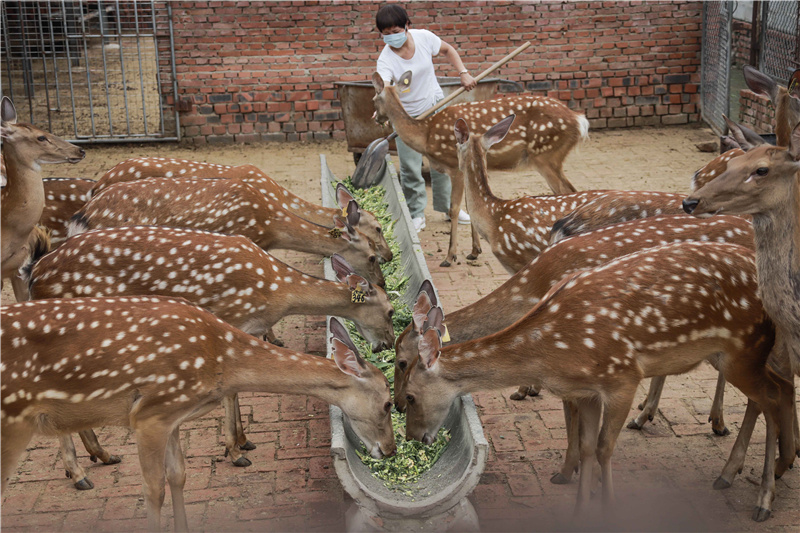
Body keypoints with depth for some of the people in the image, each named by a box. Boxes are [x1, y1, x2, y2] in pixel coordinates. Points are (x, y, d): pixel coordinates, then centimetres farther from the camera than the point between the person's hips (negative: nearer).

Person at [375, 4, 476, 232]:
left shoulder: (424, 37, -13)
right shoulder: (386, 59, -22)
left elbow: (448, 50, 6)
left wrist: (463, 73, -6)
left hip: (436, 106, 3)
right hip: (407, 116, -3)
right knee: (410, 168, -7)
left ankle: (448, 206, 25)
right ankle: (416, 215, 7)